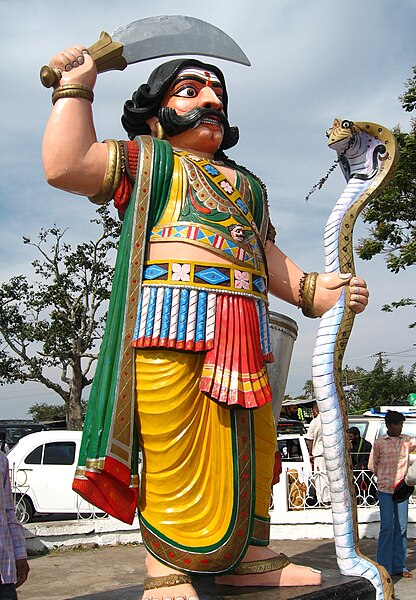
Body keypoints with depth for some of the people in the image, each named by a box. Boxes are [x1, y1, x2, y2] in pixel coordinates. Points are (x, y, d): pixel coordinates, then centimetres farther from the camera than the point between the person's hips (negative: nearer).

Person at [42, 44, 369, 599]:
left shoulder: (247, 184, 32)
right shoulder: (146, 158, 14)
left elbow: (267, 255, 32)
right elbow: (66, 166, -2)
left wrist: (312, 290, 16)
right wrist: (75, 89, 6)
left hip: (243, 329, 7)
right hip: (170, 316, -6)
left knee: (252, 442, 6)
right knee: (172, 446, -11)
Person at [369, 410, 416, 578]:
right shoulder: (379, 442, -1)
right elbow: (372, 465, 7)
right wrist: (384, 477, 4)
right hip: (385, 490, -3)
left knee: (401, 528, 7)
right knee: (387, 527, -5)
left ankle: (399, 566, 18)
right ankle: (383, 567, 4)